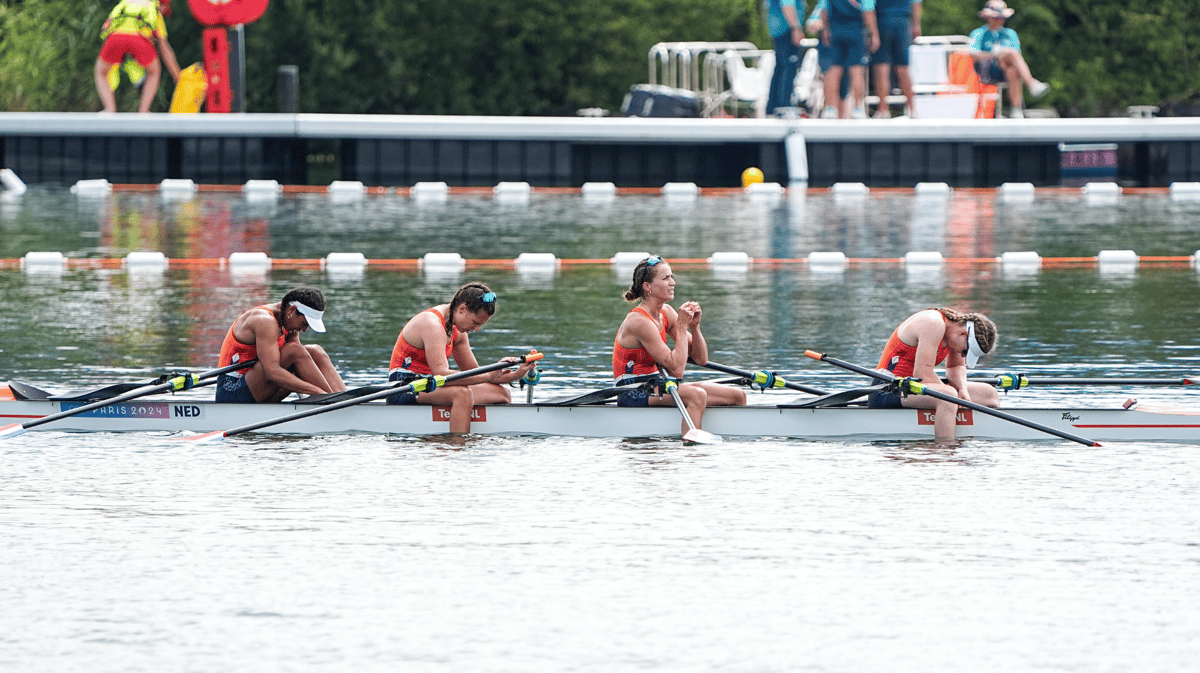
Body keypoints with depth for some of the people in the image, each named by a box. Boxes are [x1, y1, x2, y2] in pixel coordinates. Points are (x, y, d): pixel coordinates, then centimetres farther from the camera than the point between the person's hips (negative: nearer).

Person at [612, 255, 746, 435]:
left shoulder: (666, 313, 8)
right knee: (697, 396, -36)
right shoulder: (639, 321, -20)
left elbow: (701, 359, 9)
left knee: (738, 396, 4)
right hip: (634, 394, -9)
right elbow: (676, 370, -23)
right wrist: (682, 326, -17)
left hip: (654, 386, 9)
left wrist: (694, 326, -7)